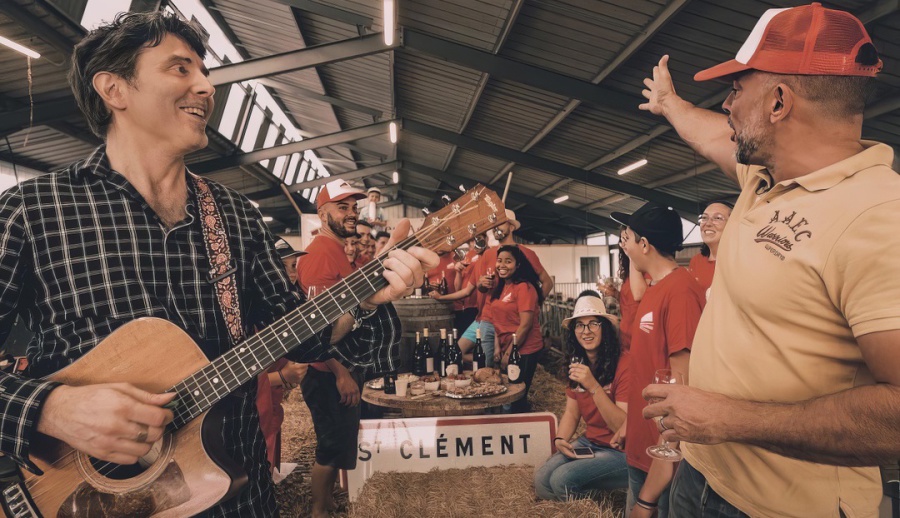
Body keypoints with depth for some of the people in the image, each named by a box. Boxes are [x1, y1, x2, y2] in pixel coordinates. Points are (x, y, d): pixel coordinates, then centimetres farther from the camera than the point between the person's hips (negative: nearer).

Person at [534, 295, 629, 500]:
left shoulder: (623, 364, -21)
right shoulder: (578, 365, 3)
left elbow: (624, 428, -24)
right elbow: (571, 413, 9)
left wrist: (593, 387, -34)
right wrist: (560, 439, -11)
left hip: (623, 451, -7)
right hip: (589, 443, 7)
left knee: (562, 479, -21)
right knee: (542, 481, -7)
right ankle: (596, 492, 15)